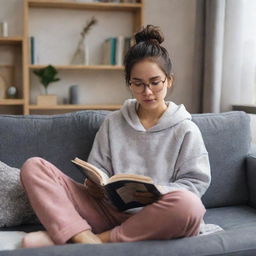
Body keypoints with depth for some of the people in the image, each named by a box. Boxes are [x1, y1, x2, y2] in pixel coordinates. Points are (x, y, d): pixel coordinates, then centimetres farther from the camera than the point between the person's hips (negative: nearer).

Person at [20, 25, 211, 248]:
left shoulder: (185, 129, 3)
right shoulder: (113, 123, 13)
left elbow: (197, 182, 0)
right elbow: (98, 171, 15)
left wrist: (161, 191, -18)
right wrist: (95, 184, -9)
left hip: (150, 217, -2)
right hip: (108, 208, 3)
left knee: (189, 205, -39)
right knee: (34, 167, -8)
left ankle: (83, 237, -24)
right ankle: (85, 238, -30)